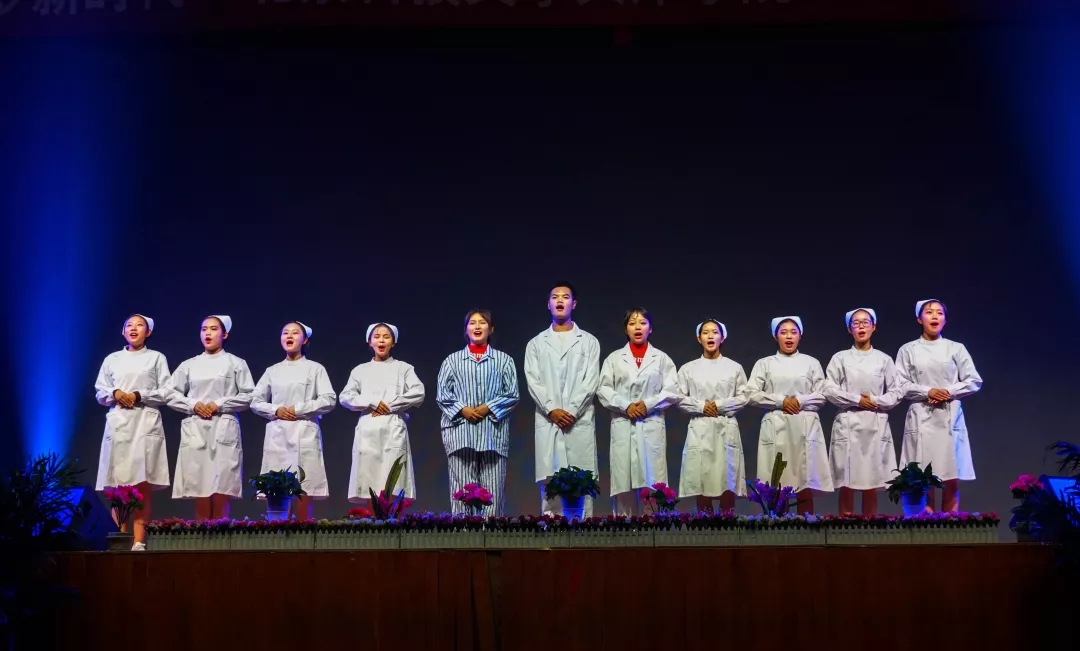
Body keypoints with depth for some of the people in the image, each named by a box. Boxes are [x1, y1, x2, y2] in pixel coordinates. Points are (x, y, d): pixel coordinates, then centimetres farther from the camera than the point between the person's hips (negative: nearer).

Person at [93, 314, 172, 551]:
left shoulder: (156, 358, 10)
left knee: (143, 484, -8)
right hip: (118, 424, 2)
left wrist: (139, 395, -10)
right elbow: (100, 393, 13)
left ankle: (139, 541, -11)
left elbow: (165, 393, 2)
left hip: (145, 424, -2)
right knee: (117, 485, -4)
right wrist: (116, 394, -7)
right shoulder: (112, 359, 17)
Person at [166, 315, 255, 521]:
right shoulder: (189, 365, 14)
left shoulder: (236, 363, 7)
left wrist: (219, 404, -9)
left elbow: (248, 396, 0)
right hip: (195, 430, 2)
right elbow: (172, 394, 11)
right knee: (199, 489, -1)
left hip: (224, 430, -2)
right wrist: (193, 405, -5)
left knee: (221, 489, -8)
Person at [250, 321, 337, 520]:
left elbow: (329, 400, -3)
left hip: (304, 434, -3)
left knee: (304, 488, -6)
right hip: (277, 435, 3)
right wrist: (275, 410, -5)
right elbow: (255, 401, 13)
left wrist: (299, 410, -9)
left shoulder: (315, 368, 5)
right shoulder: (272, 371, 15)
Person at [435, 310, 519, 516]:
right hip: (460, 431, 0)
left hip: (493, 432, 0)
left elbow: (512, 394, 5)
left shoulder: (504, 360, 12)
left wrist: (489, 408, -9)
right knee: (462, 488, -4)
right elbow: (442, 394, 6)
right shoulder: (452, 360, 13)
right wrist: (462, 409, -9)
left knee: (493, 489, -3)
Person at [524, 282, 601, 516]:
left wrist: (572, 411, -11)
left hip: (580, 422, -1)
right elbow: (533, 382, 3)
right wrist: (552, 410, -11)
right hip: (547, 422, 1)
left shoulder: (588, 342, 10)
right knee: (550, 484, -2)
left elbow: (590, 381, 0)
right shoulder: (536, 344, 14)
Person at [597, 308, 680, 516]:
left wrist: (648, 404, -10)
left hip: (652, 426, 0)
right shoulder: (614, 358, 13)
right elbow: (603, 390, 4)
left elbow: (672, 391, 3)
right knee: (623, 480, -2)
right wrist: (626, 406, -10)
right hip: (623, 426, 1)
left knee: (652, 480, -5)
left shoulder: (661, 358, 12)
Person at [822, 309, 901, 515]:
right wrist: (857, 400, -10)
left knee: (871, 485, 1)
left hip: (875, 425, 1)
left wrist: (875, 401, -9)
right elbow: (829, 391, -2)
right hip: (848, 425, -1)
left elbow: (896, 393, 6)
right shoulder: (840, 358, 6)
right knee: (846, 484, -3)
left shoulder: (884, 359, 10)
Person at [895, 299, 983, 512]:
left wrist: (948, 392, -9)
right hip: (921, 418, -1)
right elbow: (900, 385, 0)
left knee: (952, 480, -2)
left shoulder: (956, 348, 9)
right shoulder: (908, 350, 7)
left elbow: (974, 381, 4)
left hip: (950, 418, 1)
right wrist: (927, 392, -13)